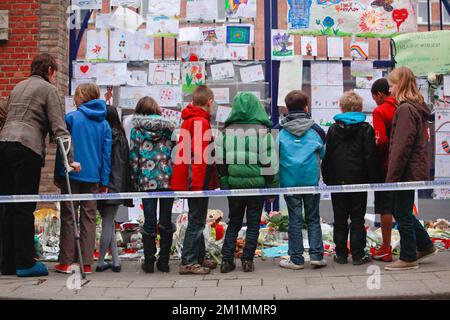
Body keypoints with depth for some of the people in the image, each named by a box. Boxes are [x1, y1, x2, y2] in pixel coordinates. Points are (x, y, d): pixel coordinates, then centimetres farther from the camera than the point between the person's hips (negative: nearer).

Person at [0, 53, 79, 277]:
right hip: (27, 148, -6)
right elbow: (59, 127, -5)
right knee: (25, 207, -3)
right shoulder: (49, 89, 4)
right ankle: (25, 263, 1)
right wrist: (69, 159, -7)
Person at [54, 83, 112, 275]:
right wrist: (104, 181, 8)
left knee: (68, 217, 6)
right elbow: (106, 154, 4)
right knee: (89, 219, 8)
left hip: (71, 175, -3)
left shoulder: (71, 118, -4)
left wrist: (58, 175, 4)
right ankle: (87, 264, 8)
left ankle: (66, 262, 7)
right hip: (93, 178, 3)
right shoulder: (104, 124, 5)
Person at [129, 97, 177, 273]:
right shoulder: (170, 126, 6)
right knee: (166, 221, 7)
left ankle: (149, 262, 10)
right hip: (168, 179, 1)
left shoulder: (137, 129, 2)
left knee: (150, 221, 5)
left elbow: (133, 156, 1)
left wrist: (135, 181, 9)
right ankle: (164, 262, 12)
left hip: (147, 181, -1)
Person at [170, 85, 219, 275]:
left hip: (193, 181, 10)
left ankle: (199, 257, 27)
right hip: (199, 181, -10)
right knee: (196, 222, -3)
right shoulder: (201, 122, -14)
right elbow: (200, 156, -21)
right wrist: (198, 184, -22)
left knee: (197, 220, 17)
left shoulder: (189, 120, 15)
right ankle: (188, 263, 3)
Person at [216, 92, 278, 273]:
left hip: (234, 183, 3)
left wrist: (224, 184, 8)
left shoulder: (227, 131, 3)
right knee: (253, 222, 9)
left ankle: (227, 260, 10)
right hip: (257, 183, -2)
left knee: (233, 222, 14)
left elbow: (221, 161, 3)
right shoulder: (262, 131, -5)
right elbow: (269, 161, -6)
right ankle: (247, 260, 10)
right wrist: (272, 186, 1)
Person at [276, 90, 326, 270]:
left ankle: (296, 259, 8)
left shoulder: (279, 130, -1)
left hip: (289, 181, 0)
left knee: (295, 220, 5)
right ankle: (316, 255, 7)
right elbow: (323, 154, 10)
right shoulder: (316, 129, 1)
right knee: (313, 218, 12)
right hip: (311, 180, 1)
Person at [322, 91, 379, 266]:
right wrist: (373, 179, 0)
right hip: (359, 180, -2)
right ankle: (358, 254, 6)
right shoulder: (366, 129, -3)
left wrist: (327, 178, 11)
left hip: (337, 181, 2)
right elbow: (371, 157, -6)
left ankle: (341, 253, 12)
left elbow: (327, 156, 5)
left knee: (340, 219, 8)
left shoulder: (333, 129, 4)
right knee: (357, 219, 5)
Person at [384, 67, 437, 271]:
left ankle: (408, 258, 13)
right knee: (401, 210, 20)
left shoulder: (405, 109, -17)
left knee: (402, 214, 2)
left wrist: (392, 176, -18)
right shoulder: (418, 108, 13)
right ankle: (425, 246, 29)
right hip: (416, 169, 9)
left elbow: (401, 147, -22)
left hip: (407, 171, -9)